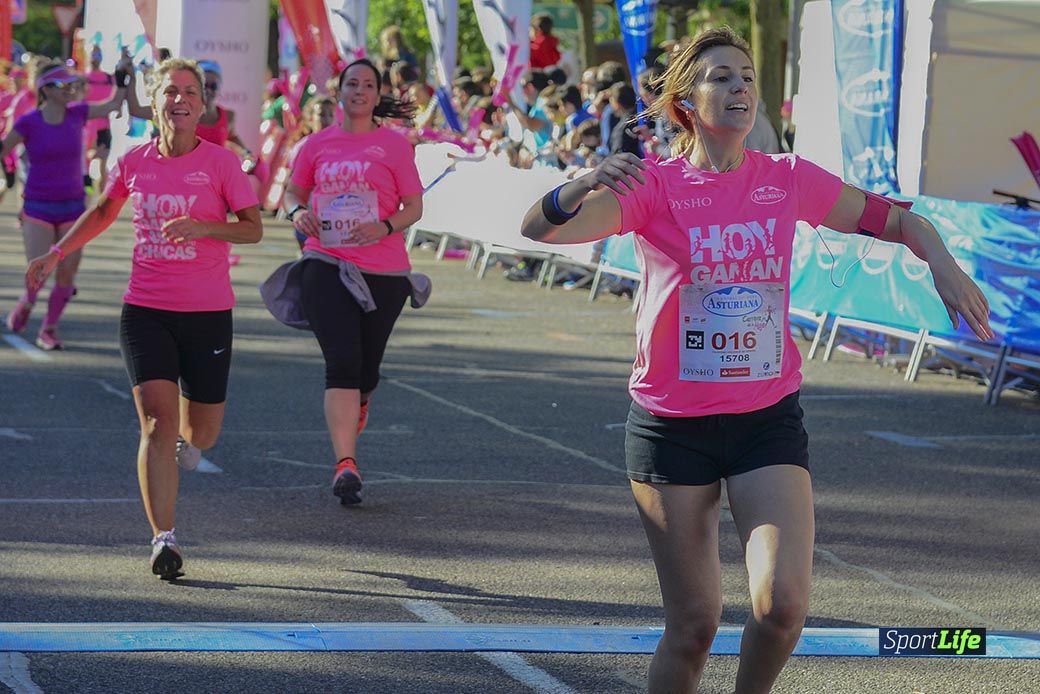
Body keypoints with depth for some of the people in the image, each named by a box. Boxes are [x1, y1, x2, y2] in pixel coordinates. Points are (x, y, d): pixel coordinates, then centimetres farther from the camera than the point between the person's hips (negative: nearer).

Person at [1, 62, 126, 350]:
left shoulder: (77, 114, 0)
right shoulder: (28, 123, -11)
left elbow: (114, 103, 11)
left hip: (73, 207, 3)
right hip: (38, 208, -3)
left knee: (67, 273, -1)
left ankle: (49, 329, 16)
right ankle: (27, 303, 25)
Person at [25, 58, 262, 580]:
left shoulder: (220, 162, -4)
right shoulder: (133, 163, 4)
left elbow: (253, 228, -4)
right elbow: (103, 212, 22)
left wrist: (203, 227, -21)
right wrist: (56, 254, 17)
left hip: (208, 312, 0)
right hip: (145, 309, 1)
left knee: (201, 430, 11)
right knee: (157, 419, -14)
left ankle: (186, 444, 51)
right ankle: (164, 539, -15)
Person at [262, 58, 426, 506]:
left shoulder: (394, 144, 3)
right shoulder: (318, 144, 9)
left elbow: (414, 207, 3)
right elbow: (293, 191, 20)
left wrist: (384, 227, -17)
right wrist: (298, 212, -4)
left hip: (383, 271, 0)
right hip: (325, 263, 0)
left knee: (366, 369, 9)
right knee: (341, 363, -14)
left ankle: (359, 403, 48)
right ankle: (345, 465, -18)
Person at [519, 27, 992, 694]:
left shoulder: (789, 180, 3)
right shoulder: (652, 184, -6)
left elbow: (894, 219, 15)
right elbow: (541, 229, -18)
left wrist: (944, 265, -4)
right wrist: (583, 185, -39)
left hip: (769, 419, 2)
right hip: (672, 426, -2)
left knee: (783, 601, -15)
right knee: (695, 623, 0)